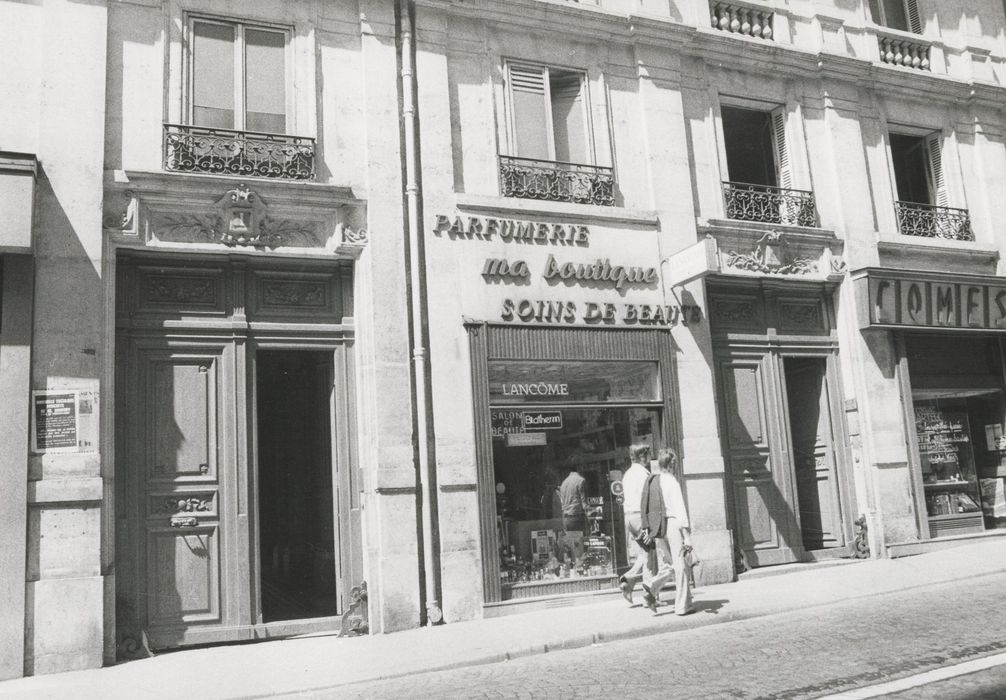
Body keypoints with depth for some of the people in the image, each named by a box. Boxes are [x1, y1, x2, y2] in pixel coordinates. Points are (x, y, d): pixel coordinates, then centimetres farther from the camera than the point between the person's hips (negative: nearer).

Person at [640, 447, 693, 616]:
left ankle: (651, 586, -8)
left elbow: (644, 507, 12)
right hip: (673, 524, -6)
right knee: (680, 566, 2)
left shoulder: (651, 481, 9)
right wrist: (687, 535, -15)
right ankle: (683, 606, 5)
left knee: (666, 566, 16)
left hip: (658, 527, 6)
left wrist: (650, 531, 19)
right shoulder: (672, 482, -10)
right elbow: (680, 509, -15)